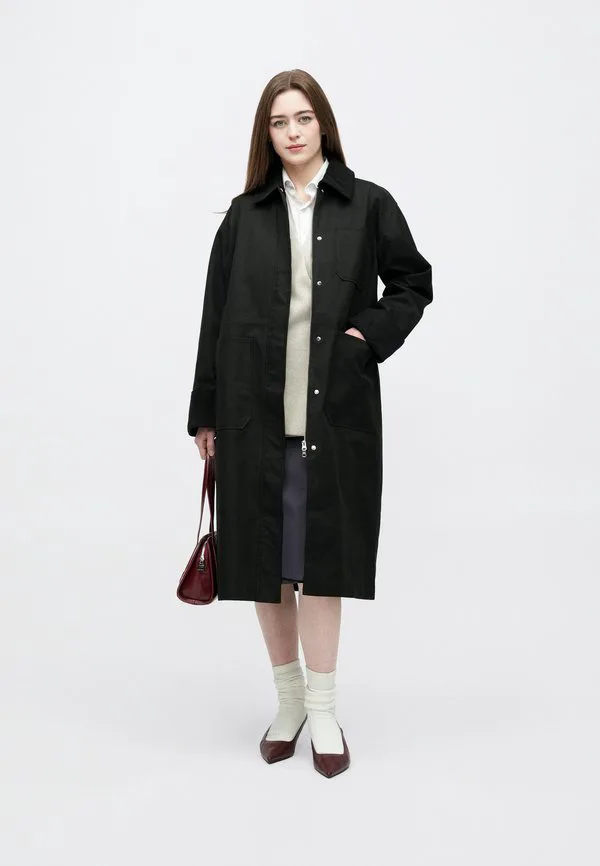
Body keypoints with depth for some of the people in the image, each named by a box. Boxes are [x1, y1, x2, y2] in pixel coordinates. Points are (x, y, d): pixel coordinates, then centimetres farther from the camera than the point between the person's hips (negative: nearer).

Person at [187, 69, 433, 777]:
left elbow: (413, 284, 12)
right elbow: (216, 316, 7)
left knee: (321, 557, 3)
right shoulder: (245, 215, 7)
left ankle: (322, 709, 15)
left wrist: (370, 334, -6)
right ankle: (288, 697, 25)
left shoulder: (368, 205, 4)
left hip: (334, 410, -2)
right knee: (264, 557, 8)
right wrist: (206, 413, 6)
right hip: (255, 409, 2)